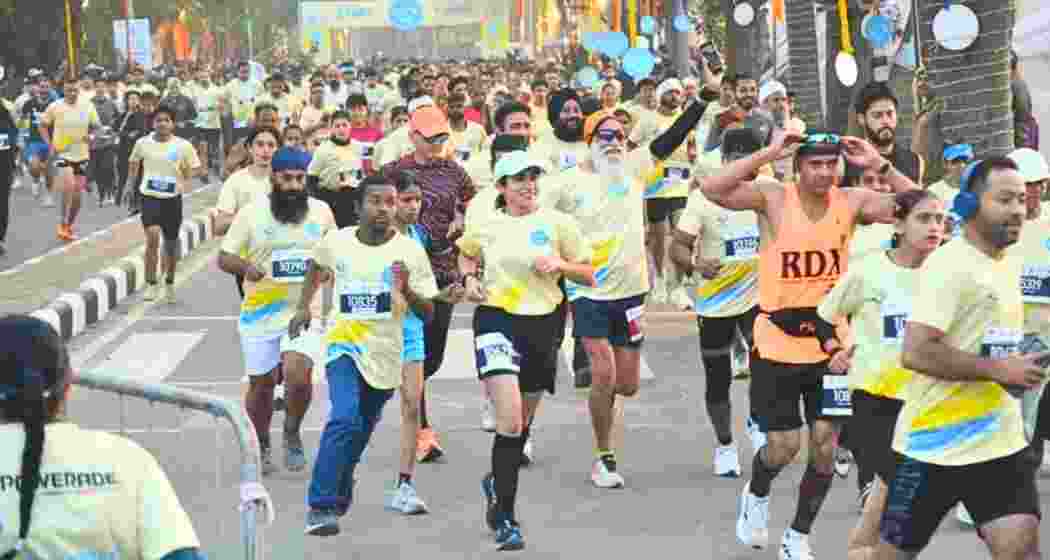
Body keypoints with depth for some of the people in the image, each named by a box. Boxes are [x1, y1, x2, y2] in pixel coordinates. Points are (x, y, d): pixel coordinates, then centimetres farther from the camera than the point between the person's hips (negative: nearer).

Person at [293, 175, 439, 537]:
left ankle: (340, 494, 42)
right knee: (344, 419, -23)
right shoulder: (336, 242, -4)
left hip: (384, 353, 1)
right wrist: (304, 306, 13)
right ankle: (320, 506, -21)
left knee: (361, 431, 15)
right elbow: (316, 266, 21)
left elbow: (428, 314, -6)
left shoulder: (410, 251, -8)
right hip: (344, 345, -1)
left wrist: (407, 291, -24)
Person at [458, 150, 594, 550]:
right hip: (497, 321, -2)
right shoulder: (486, 226, 3)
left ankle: (497, 483, 44)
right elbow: (466, 254, 25)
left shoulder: (557, 223, 0)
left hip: (543, 325, 2)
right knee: (510, 419, -19)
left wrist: (559, 264, -13)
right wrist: (470, 279, 5)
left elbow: (588, 276, 5)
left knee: (523, 422, 15)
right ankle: (504, 517, -11)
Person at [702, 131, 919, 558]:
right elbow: (713, 190, -26)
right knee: (784, 445, 2)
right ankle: (756, 494, 37)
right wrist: (767, 154, -26)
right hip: (777, 345, -2)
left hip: (830, 345, 2)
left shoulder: (851, 202, -5)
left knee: (825, 448, 3)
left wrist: (880, 165, -18)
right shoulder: (772, 197, -12)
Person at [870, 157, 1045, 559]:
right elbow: (915, 353, -26)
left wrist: (1021, 366, 8)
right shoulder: (948, 265, -17)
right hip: (936, 444, -7)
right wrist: (998, 369, -21)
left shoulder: (1010, 264, 10)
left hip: (1001, 443, 7)